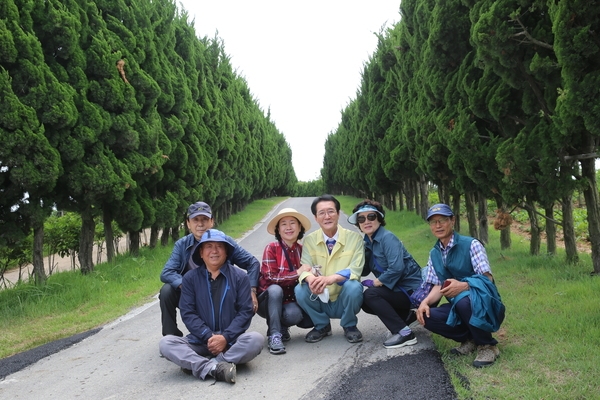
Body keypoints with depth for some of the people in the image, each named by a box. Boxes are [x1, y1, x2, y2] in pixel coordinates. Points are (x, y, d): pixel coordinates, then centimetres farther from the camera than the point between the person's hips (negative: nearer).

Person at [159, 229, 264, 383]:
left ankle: (196, 364, -29)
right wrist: (208, 336, -14)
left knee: (256, 339, -30)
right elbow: (187, 313, 0)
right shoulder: (190, 278, 6)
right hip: (200, 340, 1)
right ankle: (214, 368, -37)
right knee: (166, 343, -22)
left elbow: (246, 311, -2)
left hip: (232, 340, -1)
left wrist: (225, 337, -15)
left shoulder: (240, 277, 3)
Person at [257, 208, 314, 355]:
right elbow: (270, 277, -20)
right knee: (275, 289, -35)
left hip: (290, 302, 2)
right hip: (269, 301, -2)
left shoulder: (302, 250, 0)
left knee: (294, 314, -32)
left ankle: (282, 326, 3)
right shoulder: (271, 248, -12)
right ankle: (274, 335, -25)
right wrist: (297, 273, -22)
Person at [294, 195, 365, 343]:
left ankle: (349, 326, 0)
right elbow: (304, 268, -11)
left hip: (344, 301, -1)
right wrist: (310, 279, -37)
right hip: (321, 302, 2)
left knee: (353, 286, -32)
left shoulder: (354, 238, -8)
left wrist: (331, 278, -37)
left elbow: (355, 270, -17)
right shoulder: (309, 240, -3)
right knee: (300, 290, -25)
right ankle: (322, 326, 4)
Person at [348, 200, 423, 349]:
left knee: (370, 294, -23)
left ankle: (404, 333, -18)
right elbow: (364, 271, 4)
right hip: (395, 289, 9)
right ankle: (406, 316, 19)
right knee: (364, 302, 10)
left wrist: (375, 282, -17)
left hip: (410, 289, -9)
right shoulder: (368, 242, 6)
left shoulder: (387, 238, -18)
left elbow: (396, 268, -29)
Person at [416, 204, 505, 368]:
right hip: (458, 307, 6)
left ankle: (487, 345, -13)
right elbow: (439, 286, 6)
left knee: (463, 300, -39)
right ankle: (470, 339, 3)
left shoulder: (471, 244, -13)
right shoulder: (434, 253, 7)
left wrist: (463, 285, -38)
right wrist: (425, 302, -15)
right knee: (426, 316, -18)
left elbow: (487, 278, -19)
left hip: (485, 307, -6)